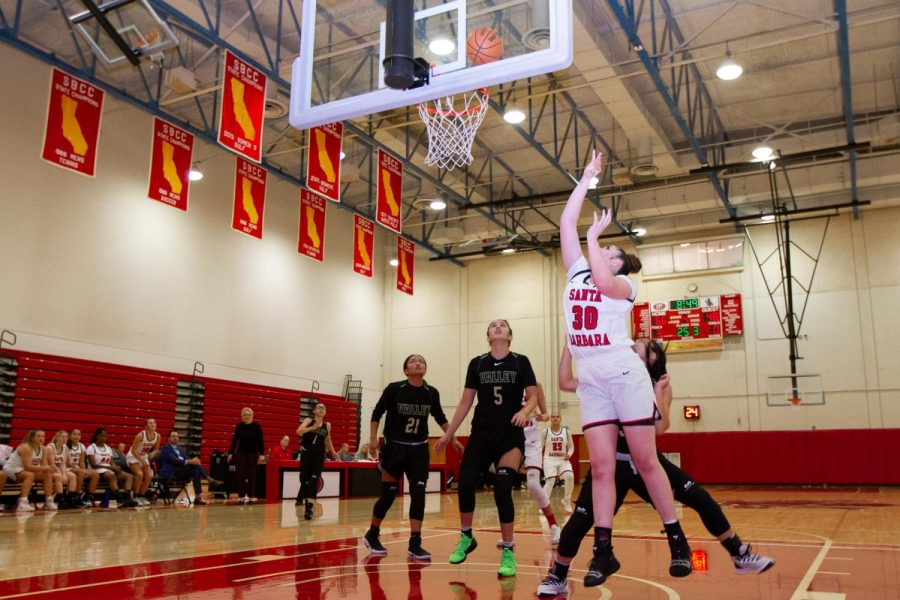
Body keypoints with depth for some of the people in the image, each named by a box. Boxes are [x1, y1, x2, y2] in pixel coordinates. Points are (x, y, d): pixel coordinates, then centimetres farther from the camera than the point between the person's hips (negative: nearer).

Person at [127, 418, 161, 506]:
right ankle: (136, 496, -12)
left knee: (149, 476, -10)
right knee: (139, 474, -26)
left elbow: (156, 449, 4)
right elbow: (133, 450, -22)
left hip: (144, 457, 6)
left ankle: (141, 496, 5)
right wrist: (142, 461, -26)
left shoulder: (157, 436, -12)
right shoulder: (141, 435, -28)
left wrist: (152, 453, -19)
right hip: (133, 457, -6)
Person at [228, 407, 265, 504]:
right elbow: (235, 439, 5)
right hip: (241, 452, 1)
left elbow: (260, 441, -3)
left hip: (253, 453, -1)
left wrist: (261, 453, -8)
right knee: (240, 474, -1)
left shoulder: (256, 426, -5)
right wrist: (231, 452, 3)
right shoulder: (239, 426, -1)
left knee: (251, 474, 2)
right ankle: (241, 496, 3)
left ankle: (251, 496, 7)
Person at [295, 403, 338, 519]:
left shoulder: (327, 425, 9)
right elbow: (298, 431, -18)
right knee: (305, 480, 4)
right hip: (307, 453, -1)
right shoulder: (309, 420, 0)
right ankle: (301, 499, 31)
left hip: (319, 455, 1)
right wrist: (313, 427, -29)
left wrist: (334, 453, 21)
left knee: (314, 481, -11)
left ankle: (309, 508, -16)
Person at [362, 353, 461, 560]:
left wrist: (452, 437, 12)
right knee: (388, 494, 4)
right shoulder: (394, 388, -11)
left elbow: (440, 417, 15)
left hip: (419, 450, 3)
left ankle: (415, 545, -2)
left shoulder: (432, 393, -1)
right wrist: (373, 438, -12)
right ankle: (371, 535, 26)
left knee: (418, 493, -8)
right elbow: (377, 413, -4)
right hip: (395, 447, -3)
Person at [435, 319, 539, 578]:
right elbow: (465, 402, 10)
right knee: (465, 483, -6)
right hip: (481, 434, 3)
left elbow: (533, 396, -2)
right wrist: (449, 433, 10)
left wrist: (525, 411, -24)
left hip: (511, 435, -3)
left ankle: (508, 551, -1)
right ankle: (466, 538, 21)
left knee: (502, 488, -16)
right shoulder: (477, 363, 6)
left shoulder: (520, 361, 0)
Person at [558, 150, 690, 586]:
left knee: (645, 461, 0)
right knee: (601, 468, 1)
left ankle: (677, 542, 11)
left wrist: (593, 235, -9)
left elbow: (602, 282, -24)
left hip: (625, 375, -4)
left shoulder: (624, 285, 1)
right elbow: (566, 222, 12)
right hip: (591, 382, 5)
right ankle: (603, 551, 2)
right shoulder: (577, 273, 16)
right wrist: (587, 178, 16)